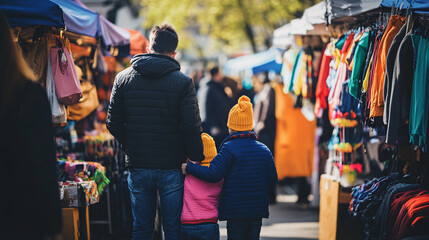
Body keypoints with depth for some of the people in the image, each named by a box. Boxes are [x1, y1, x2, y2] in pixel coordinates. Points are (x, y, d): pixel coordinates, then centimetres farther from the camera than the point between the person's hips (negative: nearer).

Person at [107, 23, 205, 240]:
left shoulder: (123, 78, 1)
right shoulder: (183, 83, -9)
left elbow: (113, 124, 2)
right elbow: (191, 127, -13)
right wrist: (197, 159, 0)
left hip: (137, 167, 3)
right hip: (172, 167, -3)